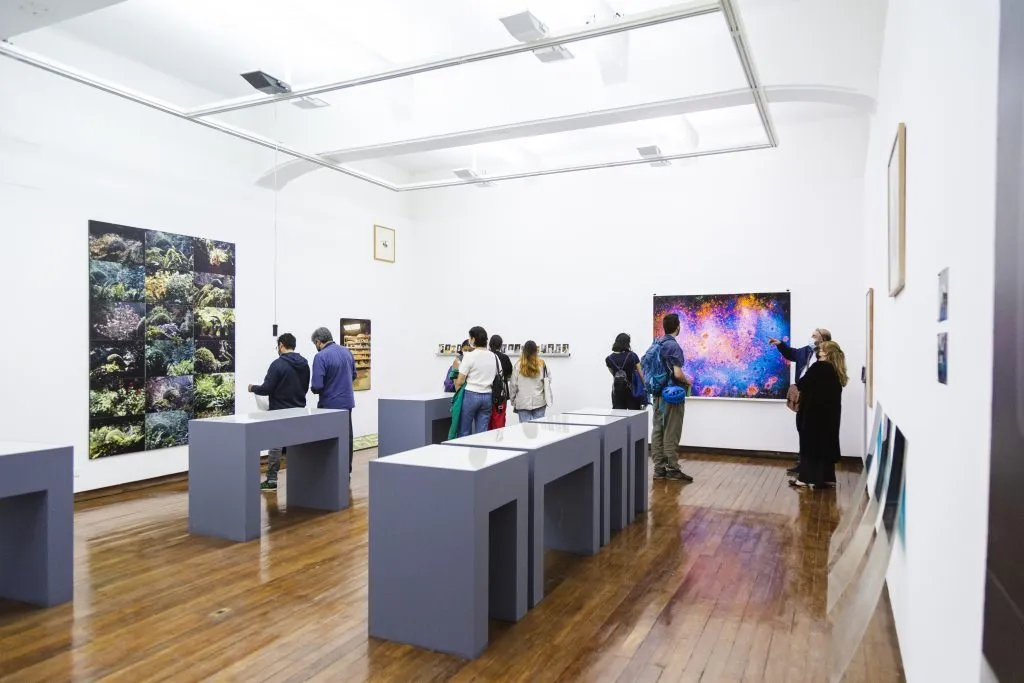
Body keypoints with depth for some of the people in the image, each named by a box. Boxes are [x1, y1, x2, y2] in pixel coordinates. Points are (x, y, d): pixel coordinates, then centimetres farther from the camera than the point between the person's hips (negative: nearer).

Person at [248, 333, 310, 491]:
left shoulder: (278, 364, -15)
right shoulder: (304, 364, 5)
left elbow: (267, 389, -16)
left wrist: (253, 388, 3)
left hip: (280, 412, -6)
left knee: (275, 445, 2)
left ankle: (271, 480, 6)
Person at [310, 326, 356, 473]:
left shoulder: (321, 356, -17)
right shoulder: (347, 351, 4)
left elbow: (317, 386, -20)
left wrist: (314, 389, 1)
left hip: (330, 405, -6)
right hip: (347, 402, 6)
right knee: (346, 438, 12)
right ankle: (346, 471, 19)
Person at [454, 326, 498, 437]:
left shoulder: (469, 356, -10)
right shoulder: (494, 357, 7)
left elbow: (460, 381, -9)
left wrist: (457, 390, 9)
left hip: (471, 395, -5)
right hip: (488, 396, 5)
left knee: (464, 431, 5)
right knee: (482, 433, 6)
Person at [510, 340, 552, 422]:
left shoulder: (518, 365, -5)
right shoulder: (542, 364, -3)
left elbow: (513, 385, 0)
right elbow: (548, 380, 2)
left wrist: (513, 401, 11)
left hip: (523, 403, -1)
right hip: (539, 403, 1)